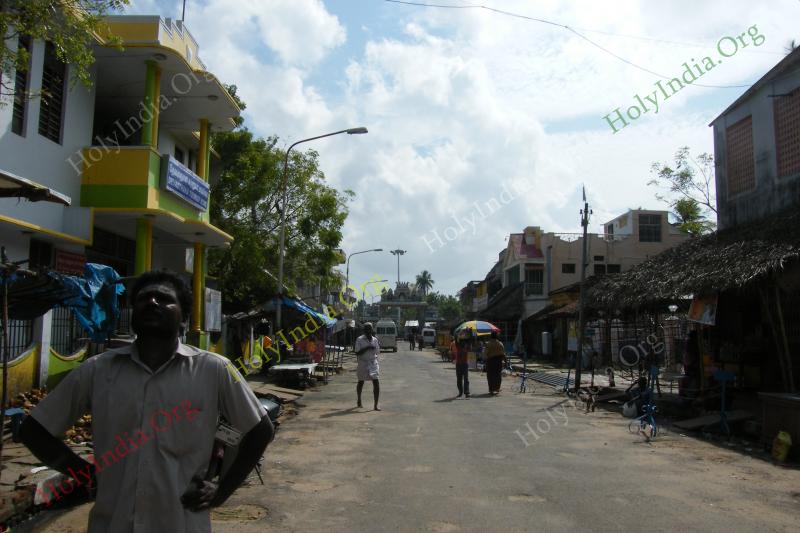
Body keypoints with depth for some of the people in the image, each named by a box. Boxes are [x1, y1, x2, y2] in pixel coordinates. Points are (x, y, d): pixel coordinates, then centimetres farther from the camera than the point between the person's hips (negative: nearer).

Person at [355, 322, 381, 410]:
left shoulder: (375, 340, 5)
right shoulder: (359, 340, -7)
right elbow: (357, 353, -15)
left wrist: (379, 346, -1)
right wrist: (367, 348, -22)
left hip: (373, 363, 2)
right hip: (363, 363, -2)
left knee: (376, 383, -12)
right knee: (361, 382, 15)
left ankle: (376, 405, -10)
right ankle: (359, 400, 40)